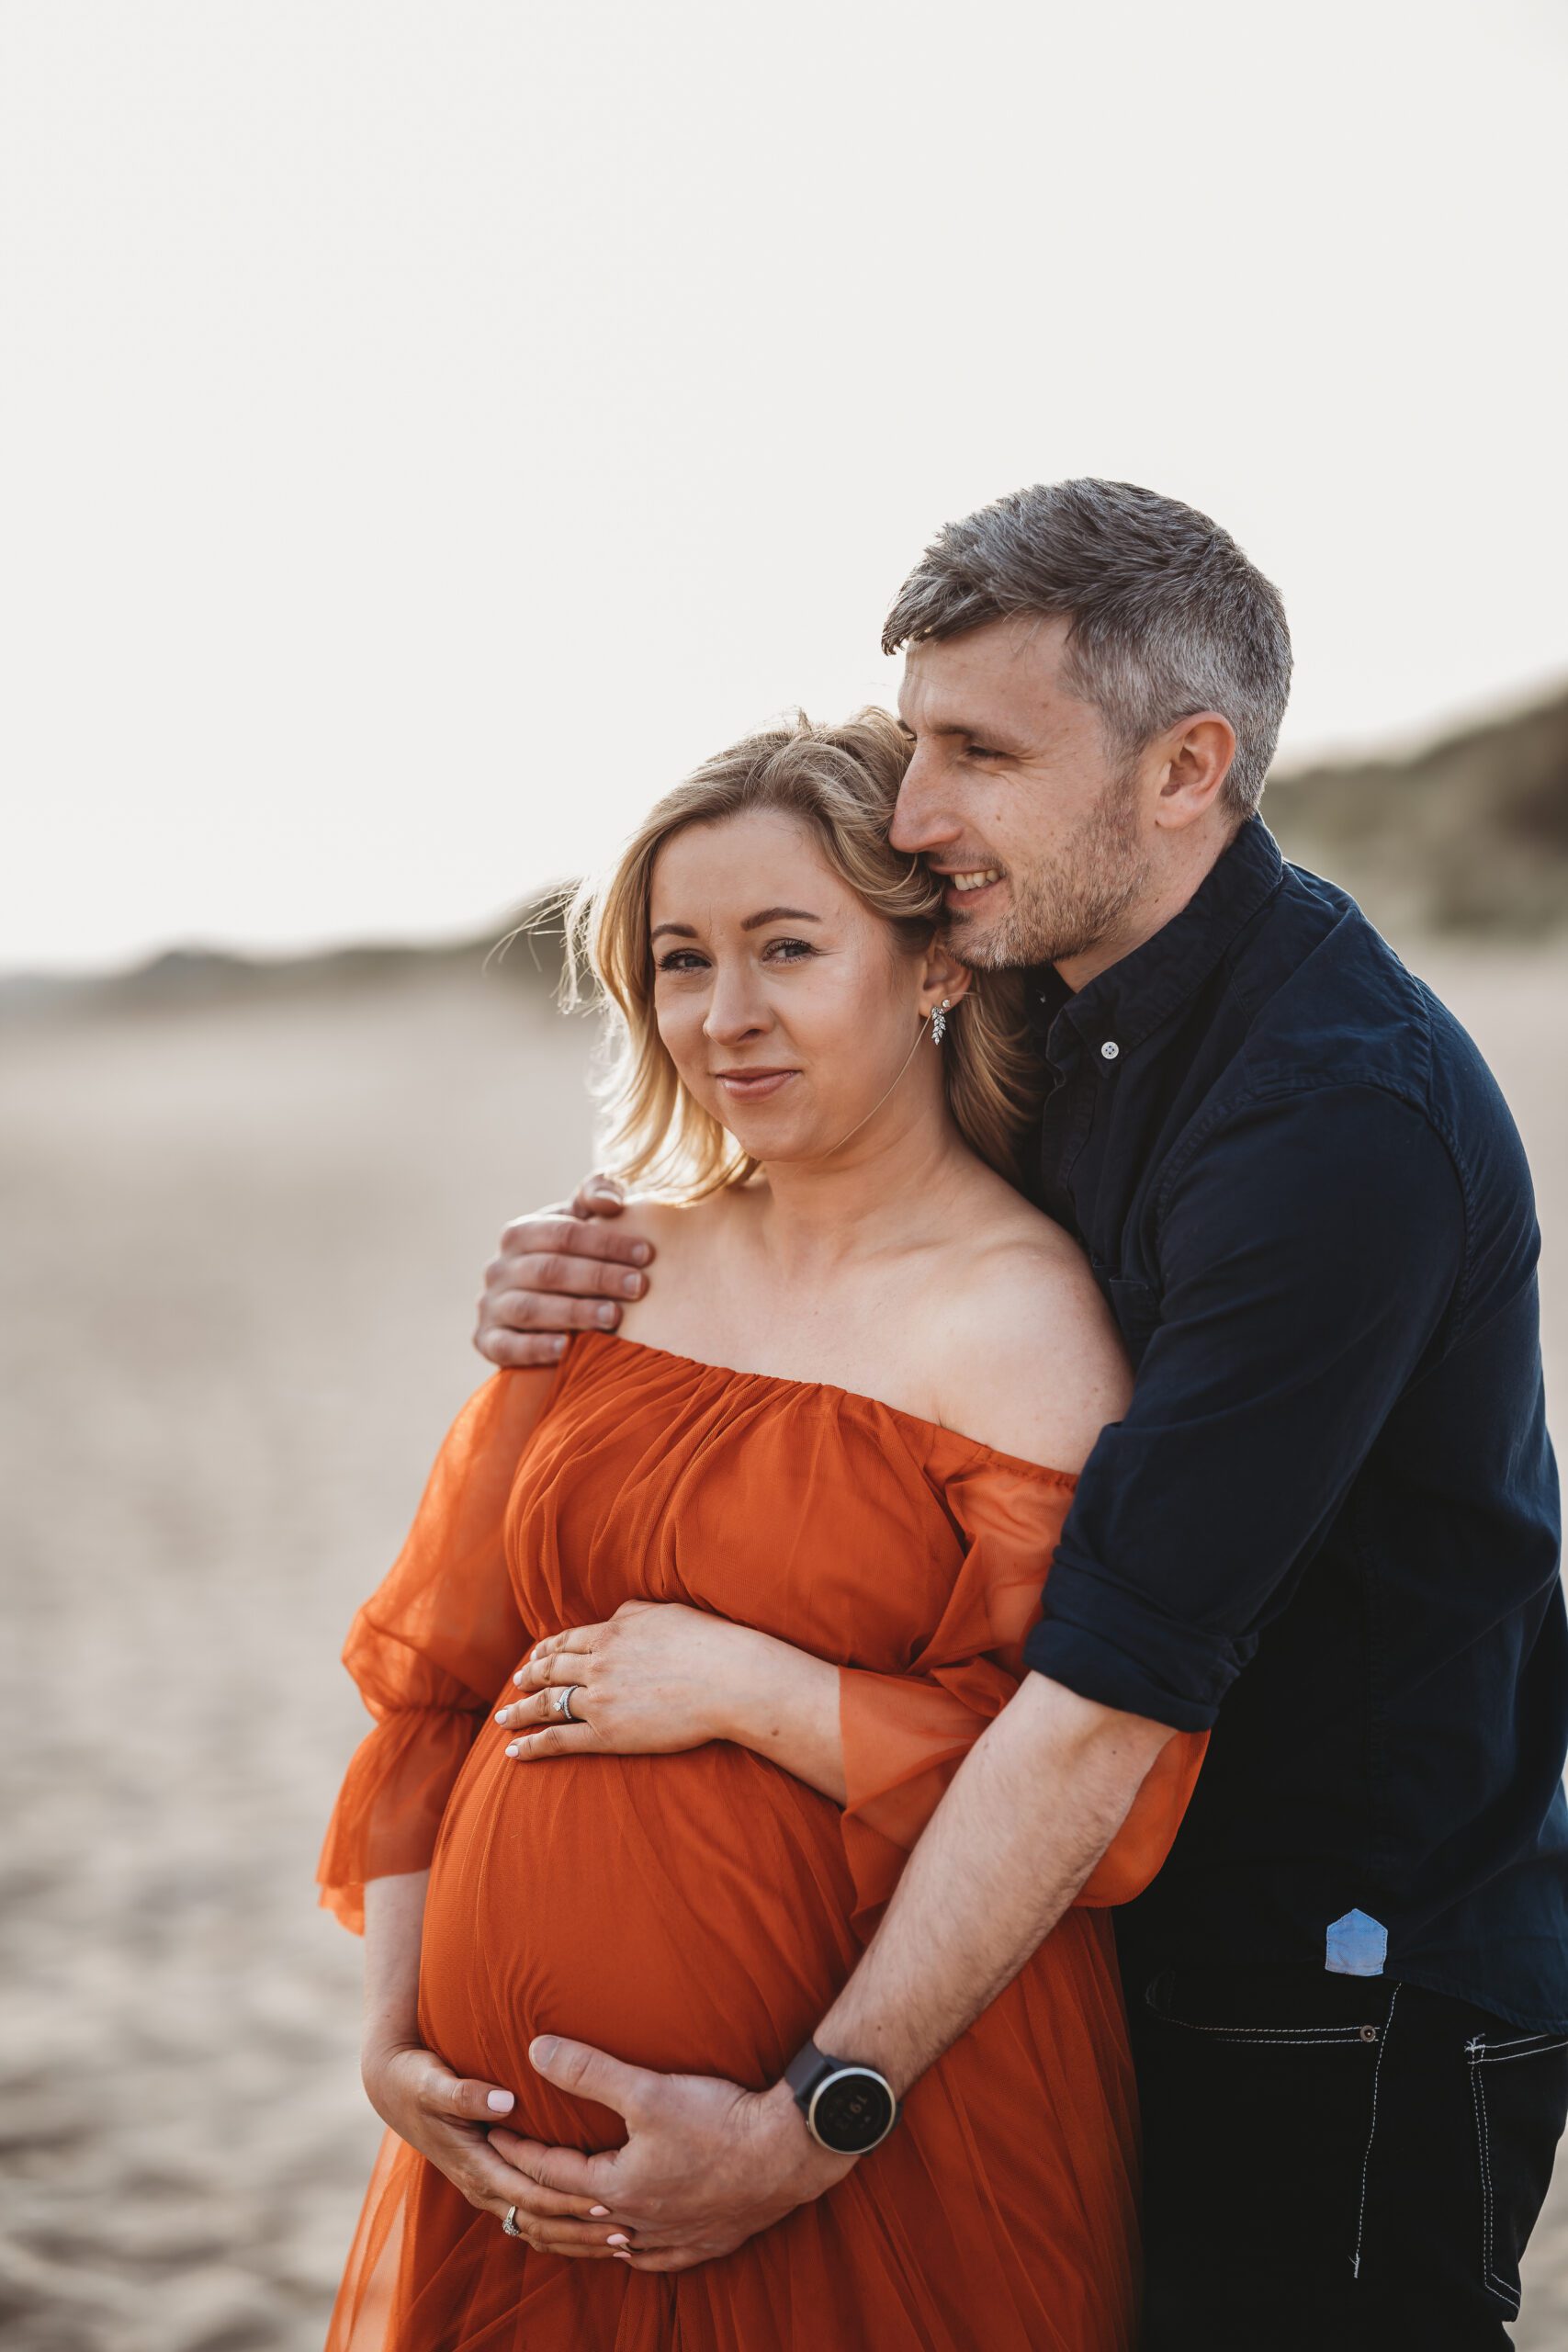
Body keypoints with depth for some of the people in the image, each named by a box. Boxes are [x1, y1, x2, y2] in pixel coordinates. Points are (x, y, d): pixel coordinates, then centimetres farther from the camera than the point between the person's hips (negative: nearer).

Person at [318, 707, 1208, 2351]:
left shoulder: (1019, 1317, -12)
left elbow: (1091, 1776, -18)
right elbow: (437, 1669, 8)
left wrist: (742, 1688, -17)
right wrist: (392, 2031, 1)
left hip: (870, 2148, -5)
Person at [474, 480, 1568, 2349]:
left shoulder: (1344, 1123, -27)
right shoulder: (1057, 1009, 2)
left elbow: (1115, 1678, -30)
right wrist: (592, 1304, -7)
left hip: (1358, 2021, -8)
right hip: (1154, 1957, 8)